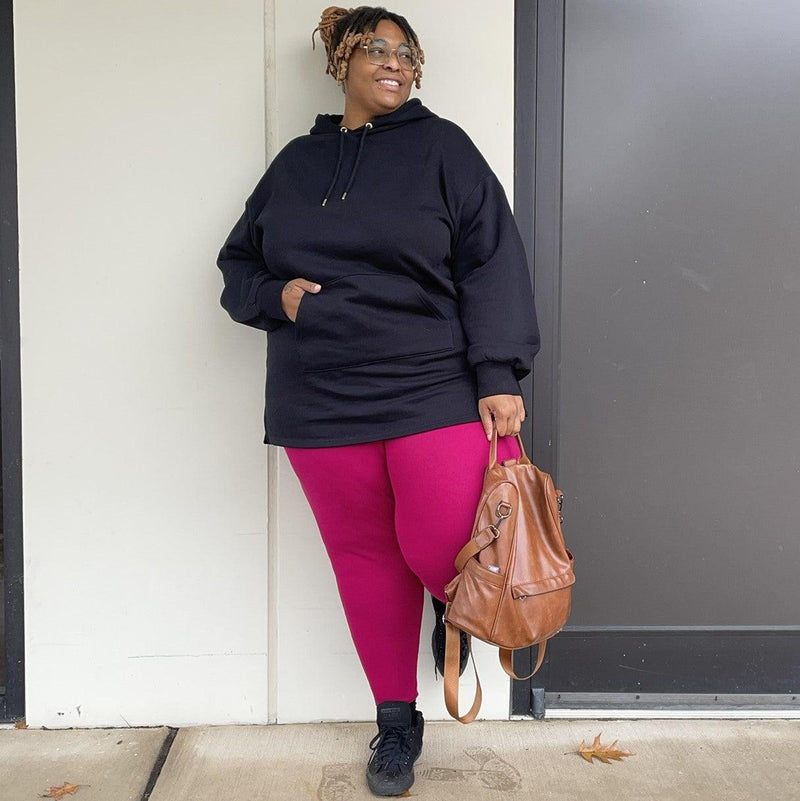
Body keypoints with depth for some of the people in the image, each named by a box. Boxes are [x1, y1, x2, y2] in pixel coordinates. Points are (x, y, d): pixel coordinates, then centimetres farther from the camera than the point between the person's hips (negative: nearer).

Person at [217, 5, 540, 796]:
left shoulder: (441, 148, 5)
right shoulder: (295, 163, 15)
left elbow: (491, 265, -3)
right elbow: (238, 266, 20)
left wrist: (500, 376, -12)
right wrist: (278, 296, -3)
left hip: (437, 394, -3)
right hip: (321, 406, 3)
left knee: (441, 549, -12)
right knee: (364, 559, 9)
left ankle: (453, 609, 28)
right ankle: (396, 722, 28)